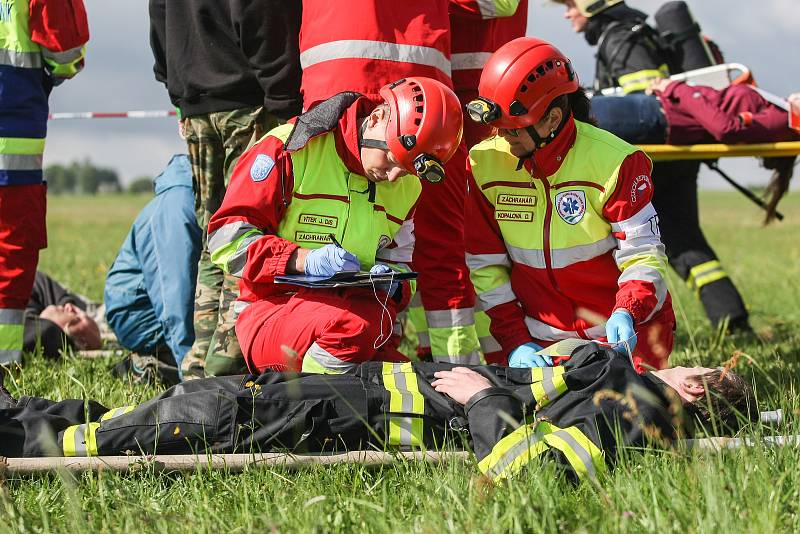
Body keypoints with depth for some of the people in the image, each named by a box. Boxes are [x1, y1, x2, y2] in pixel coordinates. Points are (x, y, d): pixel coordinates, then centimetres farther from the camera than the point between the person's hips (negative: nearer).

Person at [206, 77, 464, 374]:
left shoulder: (407, 186, 13)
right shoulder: (293, 148, -7)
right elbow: (226, 237, -10)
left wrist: (390, 285, -5)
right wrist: (302, 259, -23)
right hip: (271, 310, -5)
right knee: (354, 326, -39)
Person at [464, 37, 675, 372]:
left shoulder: (614, 161, -15)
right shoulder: (484, 162, -5)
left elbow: (643, 253, -12)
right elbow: (485, 265, 0)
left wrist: (626, 315, -31)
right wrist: (515, 343, -9)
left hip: (625, 326, -3)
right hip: (543, 336, 3)